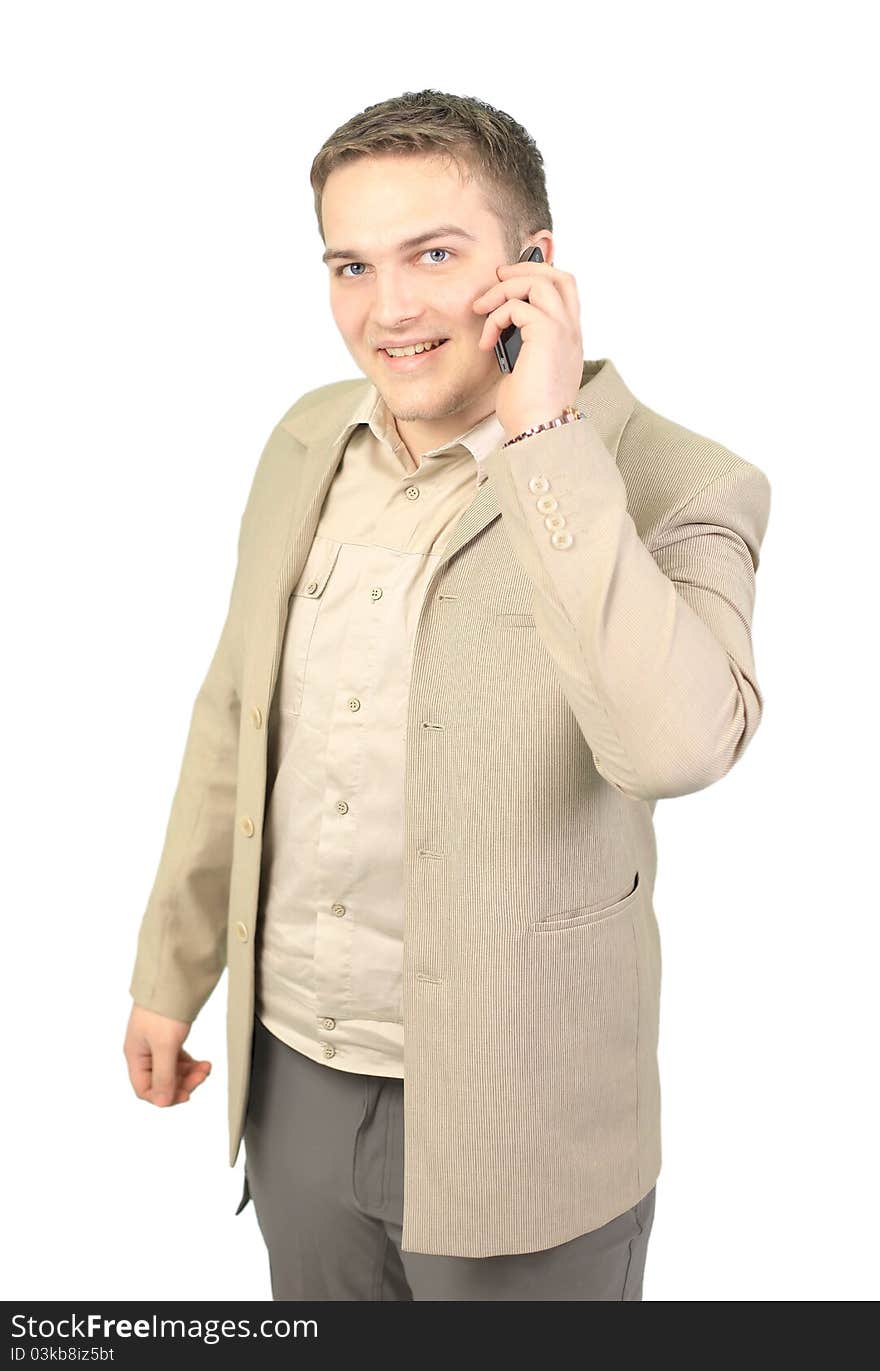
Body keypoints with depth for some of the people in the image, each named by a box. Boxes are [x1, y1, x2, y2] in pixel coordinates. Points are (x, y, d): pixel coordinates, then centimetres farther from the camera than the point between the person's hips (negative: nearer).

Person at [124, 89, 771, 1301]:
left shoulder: (677, 488, -16)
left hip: (506, 1113, -5)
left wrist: (543, 437, -29)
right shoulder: (308, 440, 0)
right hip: (293, 1068, 5)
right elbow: (237, 713, 9)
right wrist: (171, 970, 14)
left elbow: (679, 743, -35)